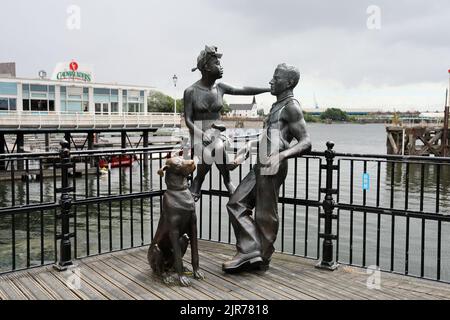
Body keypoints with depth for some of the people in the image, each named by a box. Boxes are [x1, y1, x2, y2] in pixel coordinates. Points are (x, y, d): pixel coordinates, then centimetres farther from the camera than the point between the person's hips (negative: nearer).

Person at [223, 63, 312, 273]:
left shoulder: (291, 107, -9)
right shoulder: (277, 106, 20)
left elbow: (306, 143, -17)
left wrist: (282, 154, -32)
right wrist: (250, 145, 25)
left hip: (273, 168, -10)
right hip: (261, 166, 10)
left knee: (265, 216, 0)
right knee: (236, 203, 7)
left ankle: (263, 259, 15)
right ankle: (249, 251, 8)